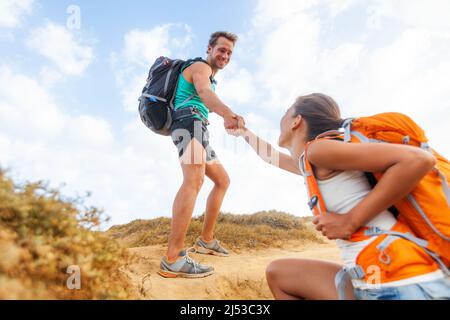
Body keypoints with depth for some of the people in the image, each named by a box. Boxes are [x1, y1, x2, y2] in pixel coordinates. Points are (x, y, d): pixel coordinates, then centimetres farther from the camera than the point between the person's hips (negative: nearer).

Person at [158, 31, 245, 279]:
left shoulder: (209, 76, 33)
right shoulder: (200, 67, 0)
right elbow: (205, 93, -23)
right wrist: (229, 114, -43)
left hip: (194, 127, 11)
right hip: (190, 120, -11)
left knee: (223, 180, 14)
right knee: (194, 180, -31)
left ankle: (206, 240, 17)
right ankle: (173, 260, -40)